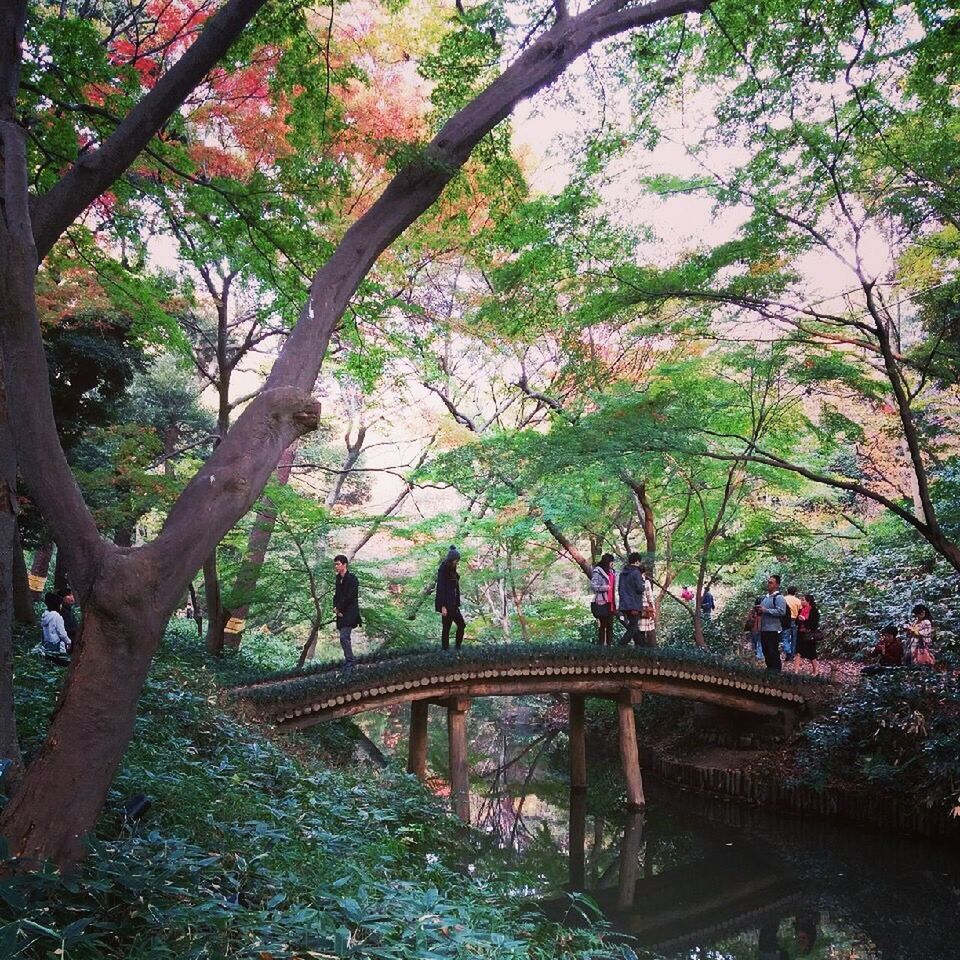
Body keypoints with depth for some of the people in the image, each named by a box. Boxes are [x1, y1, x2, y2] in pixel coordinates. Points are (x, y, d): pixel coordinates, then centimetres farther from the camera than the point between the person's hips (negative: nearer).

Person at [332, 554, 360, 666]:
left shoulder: (352, 578, -11)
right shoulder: (338, 578, 13)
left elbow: (349, 597, -16)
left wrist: (339, 608, -10)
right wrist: (335, 608, -1)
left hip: (349, 613, -8)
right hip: (341, 613, 8)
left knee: (344, 637, -15)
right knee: (345, 637, 10)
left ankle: (349, 661, -8)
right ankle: (348, 660, 15)